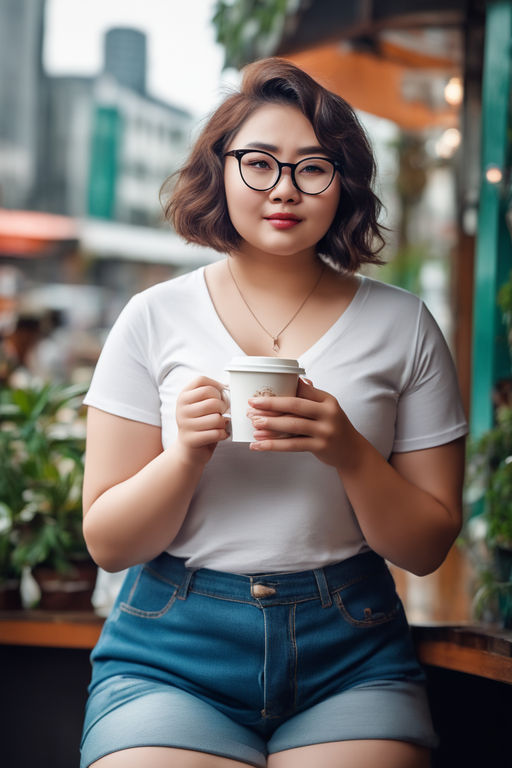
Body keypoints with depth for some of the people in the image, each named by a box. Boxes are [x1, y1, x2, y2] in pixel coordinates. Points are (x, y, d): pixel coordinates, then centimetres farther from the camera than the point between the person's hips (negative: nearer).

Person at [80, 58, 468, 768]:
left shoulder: (402, 325, 4)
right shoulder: (154, 318, 2)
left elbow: (427, 548, 3)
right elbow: (107, 543, 2)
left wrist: (349, 452, -15)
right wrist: (185, 455, -17)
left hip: (351, 657, 1)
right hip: (171, 649, 0)